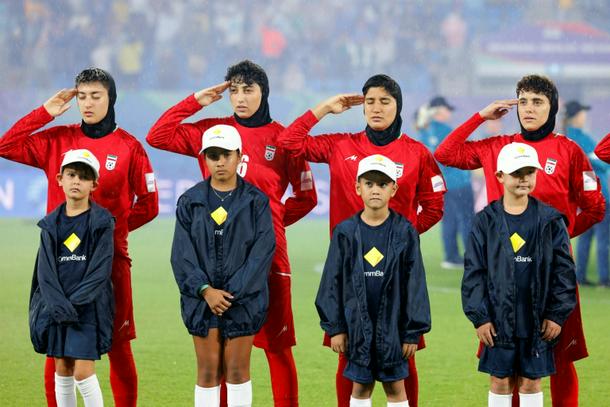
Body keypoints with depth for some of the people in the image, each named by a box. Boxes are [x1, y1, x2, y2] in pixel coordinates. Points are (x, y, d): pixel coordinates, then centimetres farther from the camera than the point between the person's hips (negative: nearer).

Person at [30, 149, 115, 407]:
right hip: (56, 307, 4)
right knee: (62, 372, 7)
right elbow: (45, 270, 1)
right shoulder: (51, 224, 7)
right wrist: (59, 304, -14)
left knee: (83, 372, -11)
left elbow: (100, 270, -9)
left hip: (88, 306, -4)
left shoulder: (101, 222, -3)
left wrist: (74, 302, -17)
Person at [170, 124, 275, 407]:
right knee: (208, 371, 3)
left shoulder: (256, 201, 0)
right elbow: (182, 253, -1)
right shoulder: (190, 201, 5)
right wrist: (205, 290, -14)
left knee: (237, 370, 2)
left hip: (243, 298, -1)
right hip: (202, 298, 1)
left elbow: (262, 251, -7)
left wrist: (232, 293, -15)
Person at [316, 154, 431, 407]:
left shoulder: (405, 233, -4)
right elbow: (333, 282, 3)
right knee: (360, 386, 9)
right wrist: (334, 327, 0)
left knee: (395, 386, 5)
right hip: (358, 325, 1)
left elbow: (415, 283, -2)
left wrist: (413, 331, -4)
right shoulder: (346, 232, -1)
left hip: (393, 324, -1)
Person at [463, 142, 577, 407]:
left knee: (530, 382, 6)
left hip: (537, 320, 0)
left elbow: (563, 269, 2)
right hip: (498, 318, 0)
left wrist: (558, 314, -4)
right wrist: (479, 316, -6)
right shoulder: (486, 221, -1)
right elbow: (474, 272, 0)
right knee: (500, 382, 5)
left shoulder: (550, 220, 0)